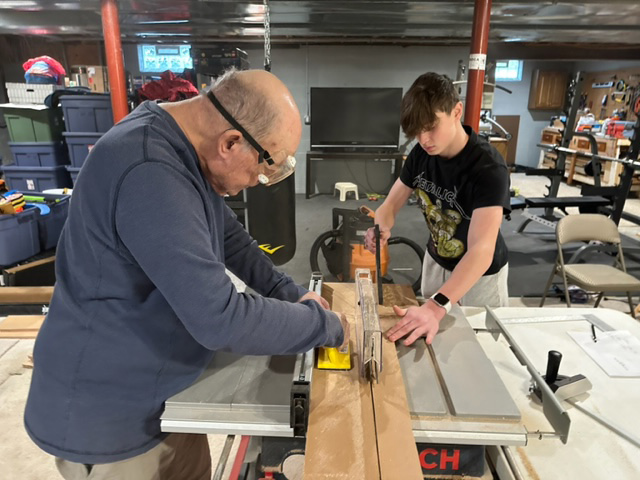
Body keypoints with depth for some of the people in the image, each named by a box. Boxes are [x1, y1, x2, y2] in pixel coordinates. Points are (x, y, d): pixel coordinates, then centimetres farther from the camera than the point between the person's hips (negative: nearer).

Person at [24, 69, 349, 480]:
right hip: (108, 415, -8)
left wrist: (291, 294, 0)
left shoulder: (188, 149, -1)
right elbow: (221, 319, -35)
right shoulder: (149, 174, -34)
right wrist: (326, 324, -20)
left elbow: (227, 235, 10)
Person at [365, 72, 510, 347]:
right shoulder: (420, 154, -15)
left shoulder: (488, 168, -34)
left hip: (480, 273, -5)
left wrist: (437, 306, -57)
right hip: (436, 260, 5)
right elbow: (391, 204, -9)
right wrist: (381, 228, -34)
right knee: (429, 337, 22)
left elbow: (481, 249, -44)